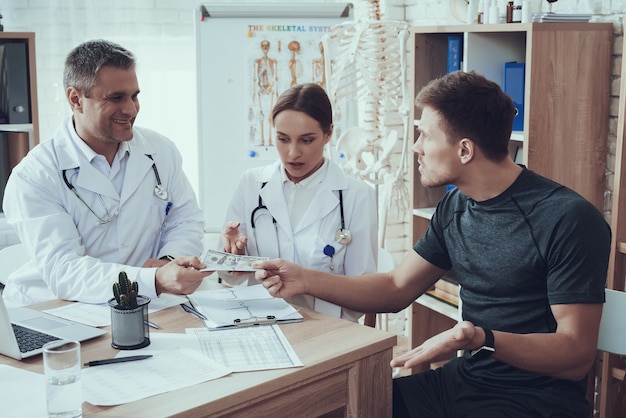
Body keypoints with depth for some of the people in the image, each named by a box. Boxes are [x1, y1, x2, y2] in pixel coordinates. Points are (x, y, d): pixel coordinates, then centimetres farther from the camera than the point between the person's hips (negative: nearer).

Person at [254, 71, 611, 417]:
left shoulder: (569, 219, -19)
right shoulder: (455, 207, 5)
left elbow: (578, 355, -18)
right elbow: (397, 289, 12)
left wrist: (482, 340, -34)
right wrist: (307, 280, 0)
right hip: (462, 380, 7)